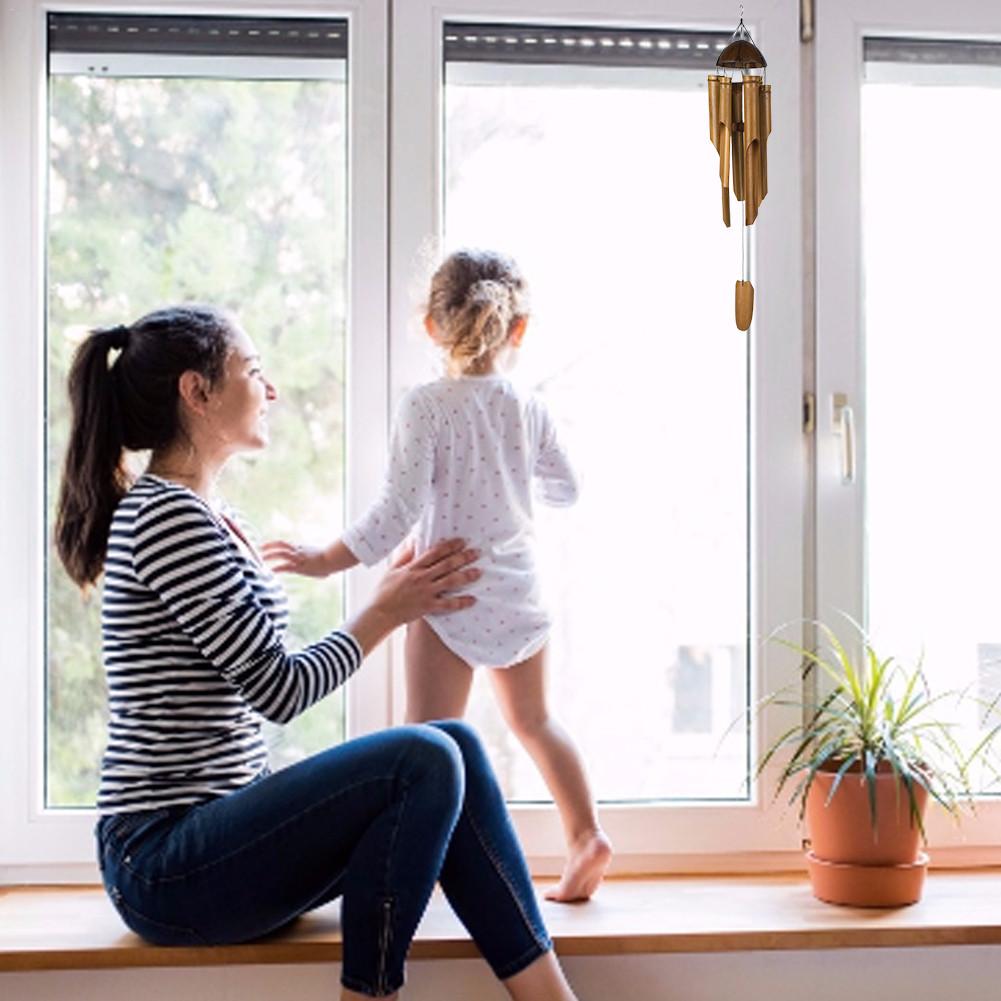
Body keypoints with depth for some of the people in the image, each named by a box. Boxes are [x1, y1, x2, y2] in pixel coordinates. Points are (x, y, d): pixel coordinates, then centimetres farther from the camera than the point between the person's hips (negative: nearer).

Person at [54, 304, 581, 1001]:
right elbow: (279, 689, -16)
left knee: (455, 744, -4)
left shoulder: (204, 518, 16)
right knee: (425, 760, -23)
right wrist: (386, 612, -2)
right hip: (164, 865, -10)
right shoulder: (165, 518, -15)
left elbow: (263, 676, 14)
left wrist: (397, 598, 10)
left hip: (215, 833, 10)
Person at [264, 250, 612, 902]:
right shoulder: (530, 410, 0)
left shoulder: (426, 407, -13)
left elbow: (400, 511, -18)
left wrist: (329, 560, -9)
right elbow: (565, 490, 13)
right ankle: (586, 833, 20)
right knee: (533, 720, 22)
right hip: (519, 591, 5)